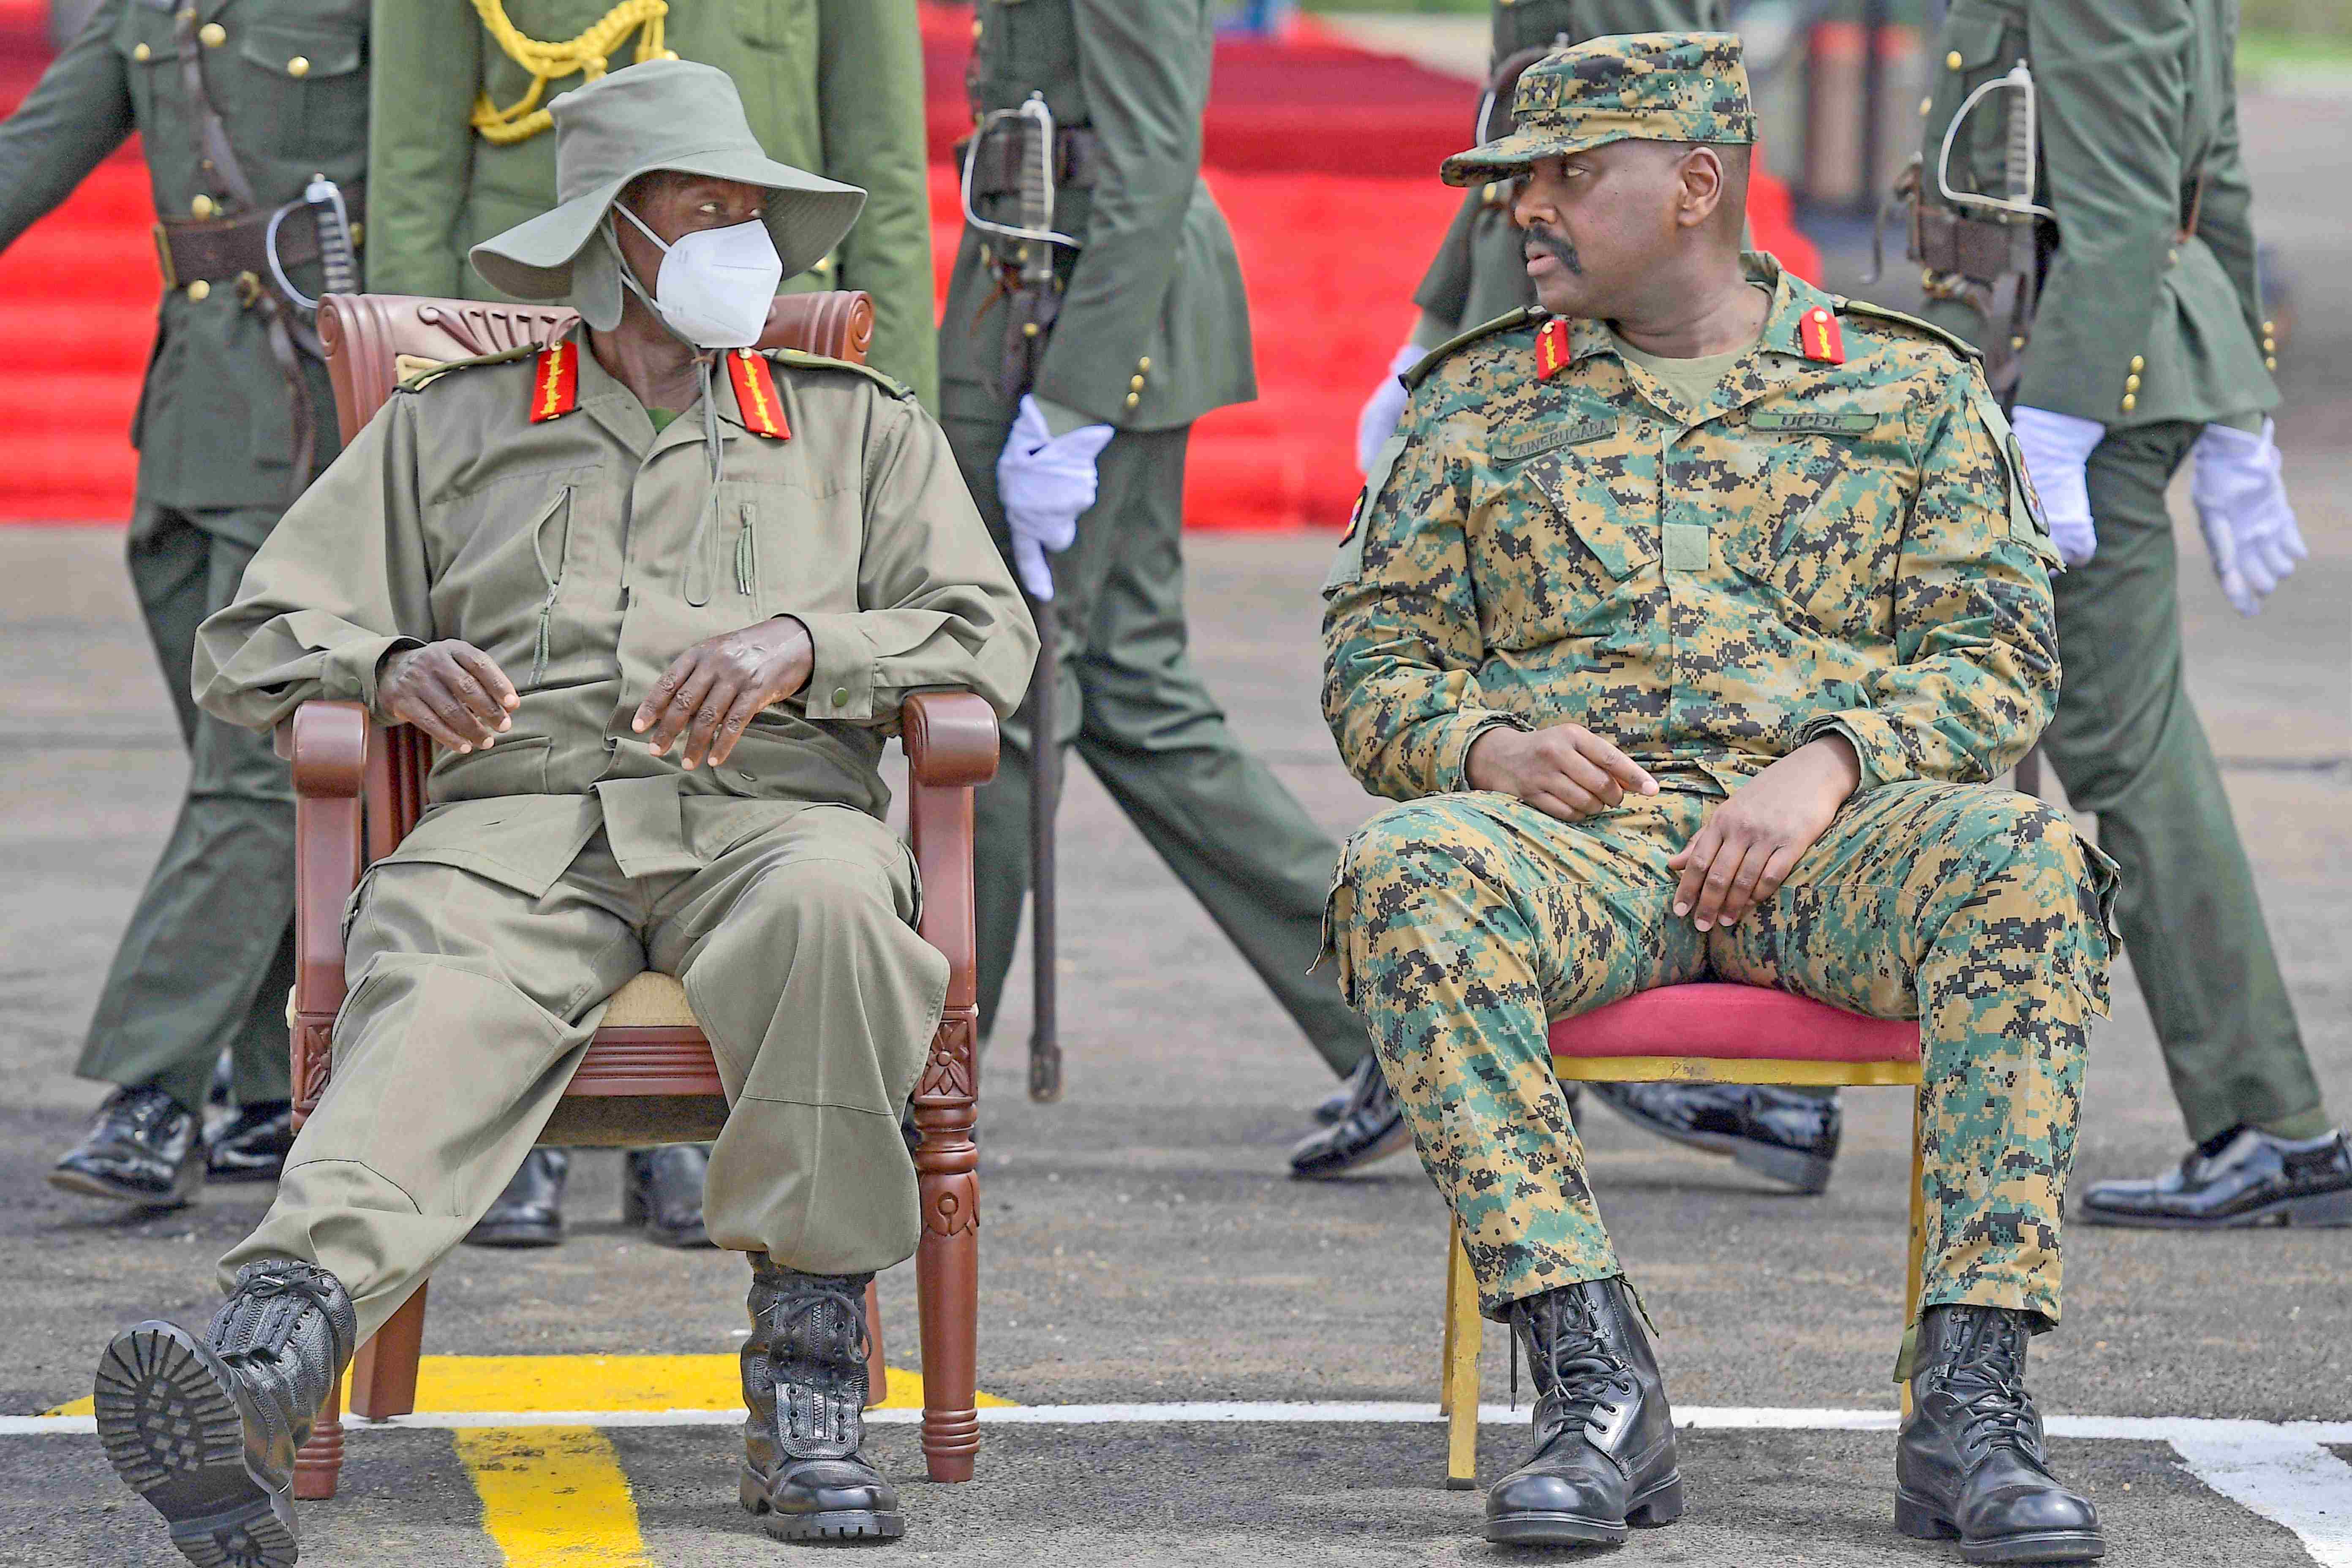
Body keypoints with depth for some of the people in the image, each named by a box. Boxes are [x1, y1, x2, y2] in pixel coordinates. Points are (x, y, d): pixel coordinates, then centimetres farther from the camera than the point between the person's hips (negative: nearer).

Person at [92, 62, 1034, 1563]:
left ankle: (811, 1380, -31)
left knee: (831, 904, -39)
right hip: (521, 817, 0)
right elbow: (254, 643, 18)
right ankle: (264, 1365, -63)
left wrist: (801, 645, -8)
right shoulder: (447, 426, 25)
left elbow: (988, 635, 12)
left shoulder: (858, 427, 26)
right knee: (435, 1005, -36)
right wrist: (389, 668, -6)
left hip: (768, 811, 0)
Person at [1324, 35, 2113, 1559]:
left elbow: (1998, 660, 5)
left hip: (1834, 827, -1)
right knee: (1405, 873, -35)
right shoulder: (1480, 402, 18)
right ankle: (1597, 1382, -37)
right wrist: (1485, 748, -9)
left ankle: (1970, 1398, -37)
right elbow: (1371, 662, 14)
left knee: (2027, 863, -35)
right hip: (1579, 830, 1)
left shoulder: (1914, 391, 13)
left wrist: (1829, 764, -15)